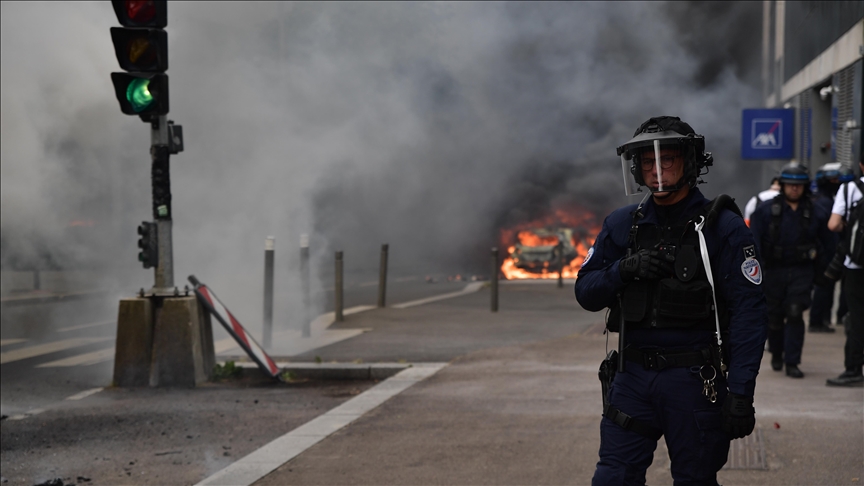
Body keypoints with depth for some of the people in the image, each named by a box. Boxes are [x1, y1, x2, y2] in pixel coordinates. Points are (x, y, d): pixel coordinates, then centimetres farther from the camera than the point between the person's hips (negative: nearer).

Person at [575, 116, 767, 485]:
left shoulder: (723, 228, -7)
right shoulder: (622, 225, 8)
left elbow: (748, 314, -11)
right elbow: (586, 293, 9)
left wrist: (741, 392, -18)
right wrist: (623, 270, -12)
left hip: (695, 382, -4)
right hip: (634, 376, 4)